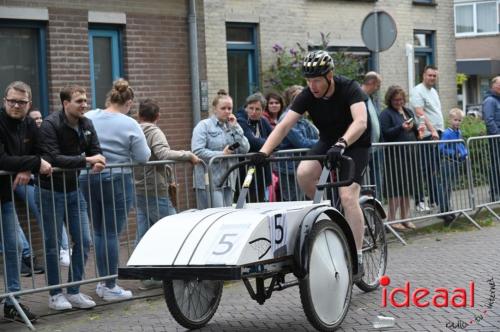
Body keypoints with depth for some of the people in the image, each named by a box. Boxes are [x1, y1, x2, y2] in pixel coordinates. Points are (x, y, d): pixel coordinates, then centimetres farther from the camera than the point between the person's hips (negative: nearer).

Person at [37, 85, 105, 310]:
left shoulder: (87, 125, 3)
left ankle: (74, 292, 17)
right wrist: (86, 160, -29)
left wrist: (98, 162, -16)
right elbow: (54, 158, -27)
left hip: (74, 190, 7)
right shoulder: (50, 125, -18)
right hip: (50, 191, -7)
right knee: (53, 245, 1)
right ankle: (55, 295, 13)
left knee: (83, 241, 5)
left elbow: (95, 150, 8)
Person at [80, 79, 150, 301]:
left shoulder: (88, 118, 2)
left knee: (98, 232, 14)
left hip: (87, 179, 4)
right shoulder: (130, 125, -9)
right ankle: (110, 287, 4)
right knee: (112, 233, 0)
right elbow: (143, 157, -8)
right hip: (116, 181, -4)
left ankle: (103, 282, 20)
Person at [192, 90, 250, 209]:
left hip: (228, 181, 7)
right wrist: (221, 154, -13)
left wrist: (235, 127, -1)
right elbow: (197, 151, -13)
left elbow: (245, 149, 6)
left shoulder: (232, 126, 17)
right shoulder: (204, 125, -2)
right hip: (209, 181, -6)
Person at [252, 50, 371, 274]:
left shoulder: (349, 89, -24)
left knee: (348, 196, -23)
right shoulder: (307, 96, -13)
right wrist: (263, 152, -35)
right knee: (303, 173, -27)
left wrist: (341, 144, -57)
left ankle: (357, 258, -15)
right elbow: (284, 126, -20)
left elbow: (360, 122, -40)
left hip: (355, 145, -4)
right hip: (327, 143, 4)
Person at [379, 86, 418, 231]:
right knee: (396, 188, -8)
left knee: (407, 186, 10)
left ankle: (405, 218, 18)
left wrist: (416, 129, -1)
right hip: (395, 155, -7)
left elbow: (415, 133, 22)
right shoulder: (386, 114, -3)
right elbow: (385, 133, -13)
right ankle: (391, 219, -3)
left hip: (409, 153, 7)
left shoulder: (408, 112, 18)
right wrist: (401, 128, -23)